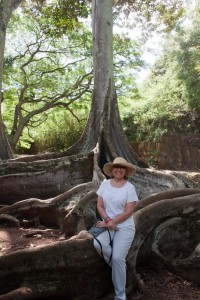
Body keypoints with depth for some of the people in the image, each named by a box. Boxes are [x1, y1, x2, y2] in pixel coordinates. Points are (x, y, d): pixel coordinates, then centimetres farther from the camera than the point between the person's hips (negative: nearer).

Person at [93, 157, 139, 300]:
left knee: (117, 258, -15)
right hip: (107, 224, 3)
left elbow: (128, 212, -11)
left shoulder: (129, 187, -8)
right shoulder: (105, 184, 2)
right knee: (98, 244, -25)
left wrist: (111, 222, -14)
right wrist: (107, 220, -13)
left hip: (125, 227, -3)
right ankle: (120, 266, 6)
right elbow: (100, 205, 3)